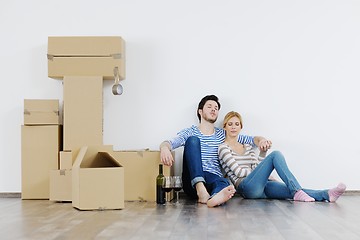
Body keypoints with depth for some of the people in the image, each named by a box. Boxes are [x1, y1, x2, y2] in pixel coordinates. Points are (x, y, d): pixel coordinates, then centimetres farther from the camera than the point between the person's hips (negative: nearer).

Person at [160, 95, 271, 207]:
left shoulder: (223, 134, 23)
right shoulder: (190, 132, 14)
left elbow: (250, 139, 21)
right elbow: (170, 143, -4)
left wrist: (260, 139, -4)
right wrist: (164, 147, -29)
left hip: (214, 179, 1)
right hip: (193, 182, -1)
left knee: (224, 183, -35)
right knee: (192, 140, -22)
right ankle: (201, 190, -41)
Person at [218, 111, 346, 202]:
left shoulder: (247, 147, 26)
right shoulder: (223, 148, 5)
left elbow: (256, 167, 13)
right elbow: (239, 172, -6)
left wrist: (263, 152, 0)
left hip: (260, 187, 7)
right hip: (246, 186, -6)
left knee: (291, 190, -21)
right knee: (275, 155, -22)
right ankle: (297, 191, -30)